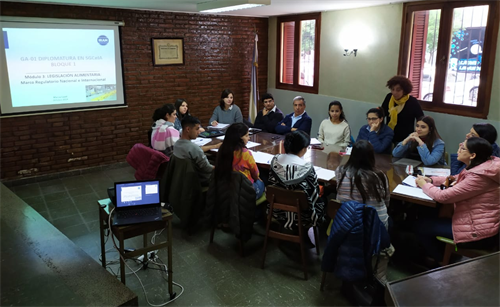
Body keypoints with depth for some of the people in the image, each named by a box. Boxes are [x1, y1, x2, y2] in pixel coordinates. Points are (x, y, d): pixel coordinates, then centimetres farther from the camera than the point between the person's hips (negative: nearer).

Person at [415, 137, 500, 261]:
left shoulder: (478, 177, -29)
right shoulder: (481, 167, 0)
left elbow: (443, 196, -25)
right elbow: (455, 179, 16)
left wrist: (424, 185, -7)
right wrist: (431, 180, 2)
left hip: (478, 234, -9)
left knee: (421, 226, 1)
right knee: (432, 216, 22)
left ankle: (442, 262, 23)